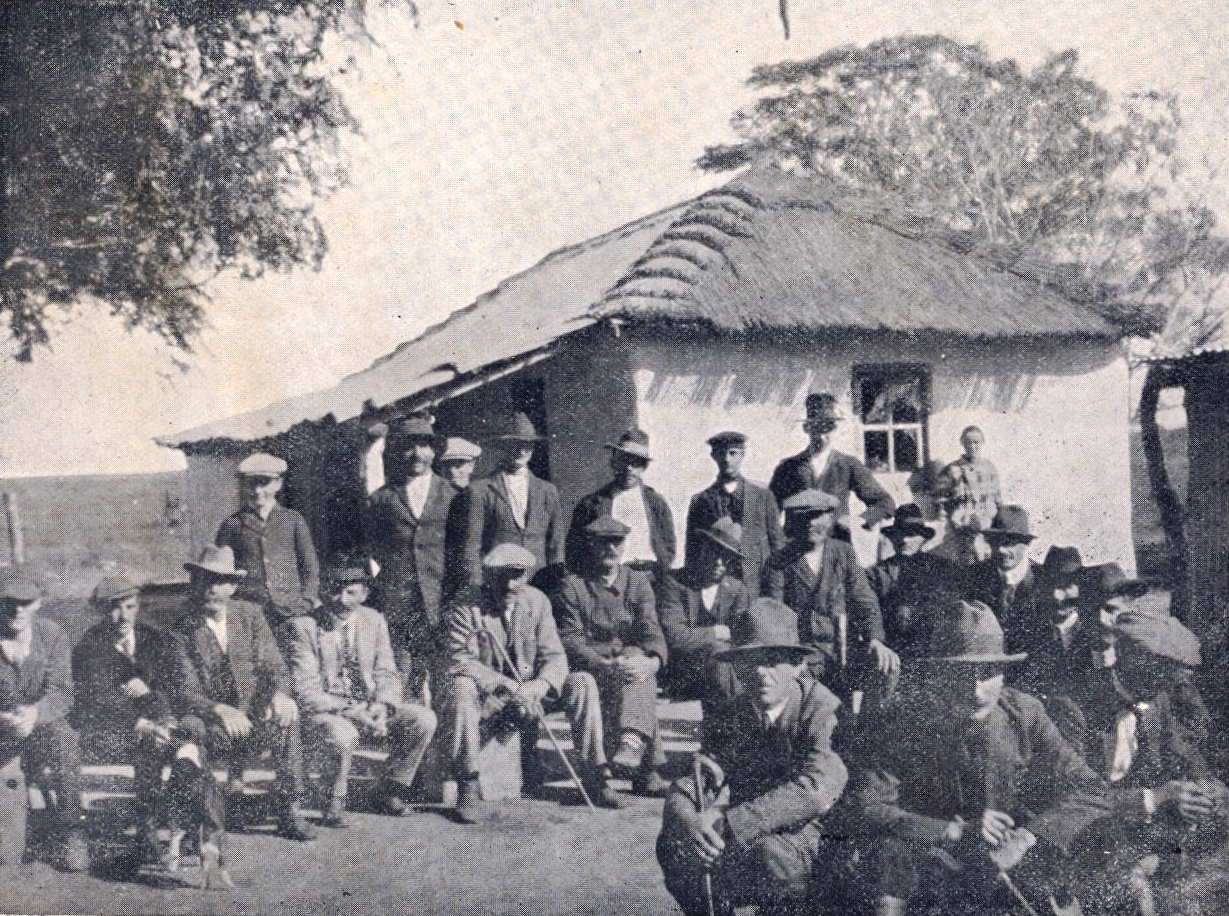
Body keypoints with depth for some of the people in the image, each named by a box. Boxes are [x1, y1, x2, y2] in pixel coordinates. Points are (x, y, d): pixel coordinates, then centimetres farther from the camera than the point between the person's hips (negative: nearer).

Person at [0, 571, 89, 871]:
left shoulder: (51, 635, -2)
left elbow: (61, 694, -10)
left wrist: (35, 713, -33)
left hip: (42, 726, 0)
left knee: (63, 736, -31)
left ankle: (72, 833, -19)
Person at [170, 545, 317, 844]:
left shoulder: (250, 615, 6)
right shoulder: (181, 628, -6)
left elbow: (274, 666, 3)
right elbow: (185, 693, -13)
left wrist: (280, 694, -22)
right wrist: (219, 710, -34)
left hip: (251, 718, 3)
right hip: (208, 720, -2)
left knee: (287, 715, -27)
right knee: (188, 728, -35)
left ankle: (289, 812, -15)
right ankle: (212, 822, -19)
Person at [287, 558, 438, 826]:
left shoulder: (374, 622, 6)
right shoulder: (306, 626, -8)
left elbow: (387, 674, 7)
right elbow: (306, 691, -13)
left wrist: (382, 706, -16)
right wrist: (348, 711, -24)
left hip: (369, 707, 5)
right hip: (324, 712, -5)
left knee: (424, 719, -16)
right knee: (343, 735, -38)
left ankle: (389, 791, 3)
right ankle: (335, 803, -9)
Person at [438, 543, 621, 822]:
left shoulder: (537, 602, 1)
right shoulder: (466, 608, -10)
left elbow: (554, 656, -3)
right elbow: (461, 663, -20)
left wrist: (538, 686, -26)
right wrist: (508, 687, -31)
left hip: (529, 695, 4)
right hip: (486, 701, -4)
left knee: (582, 683, -15)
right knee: (461, 689, -36)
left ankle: (595, 777, -10)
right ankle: (468, 787, -29)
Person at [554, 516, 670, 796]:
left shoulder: (638, 582, 14)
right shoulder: (572, 586, 7)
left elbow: (651, 632, 0)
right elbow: (570, 639, -5)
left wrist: (653, 660, -24)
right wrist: (604, 664, -24)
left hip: (632, 658, 2)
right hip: (589, 666, -2)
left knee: (638, 664, -35)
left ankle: (631, 742, -54)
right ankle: (648, 768, -37)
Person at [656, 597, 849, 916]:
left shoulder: (820, 710, -12)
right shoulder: (727, 718, 5)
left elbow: (815, 791, -28)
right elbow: (687, 786, -5)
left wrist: (727, 823, -33)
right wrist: (687, 821, -31)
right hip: (747, 837, 5)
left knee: (768, 854, -35)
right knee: (673, 845, -19)